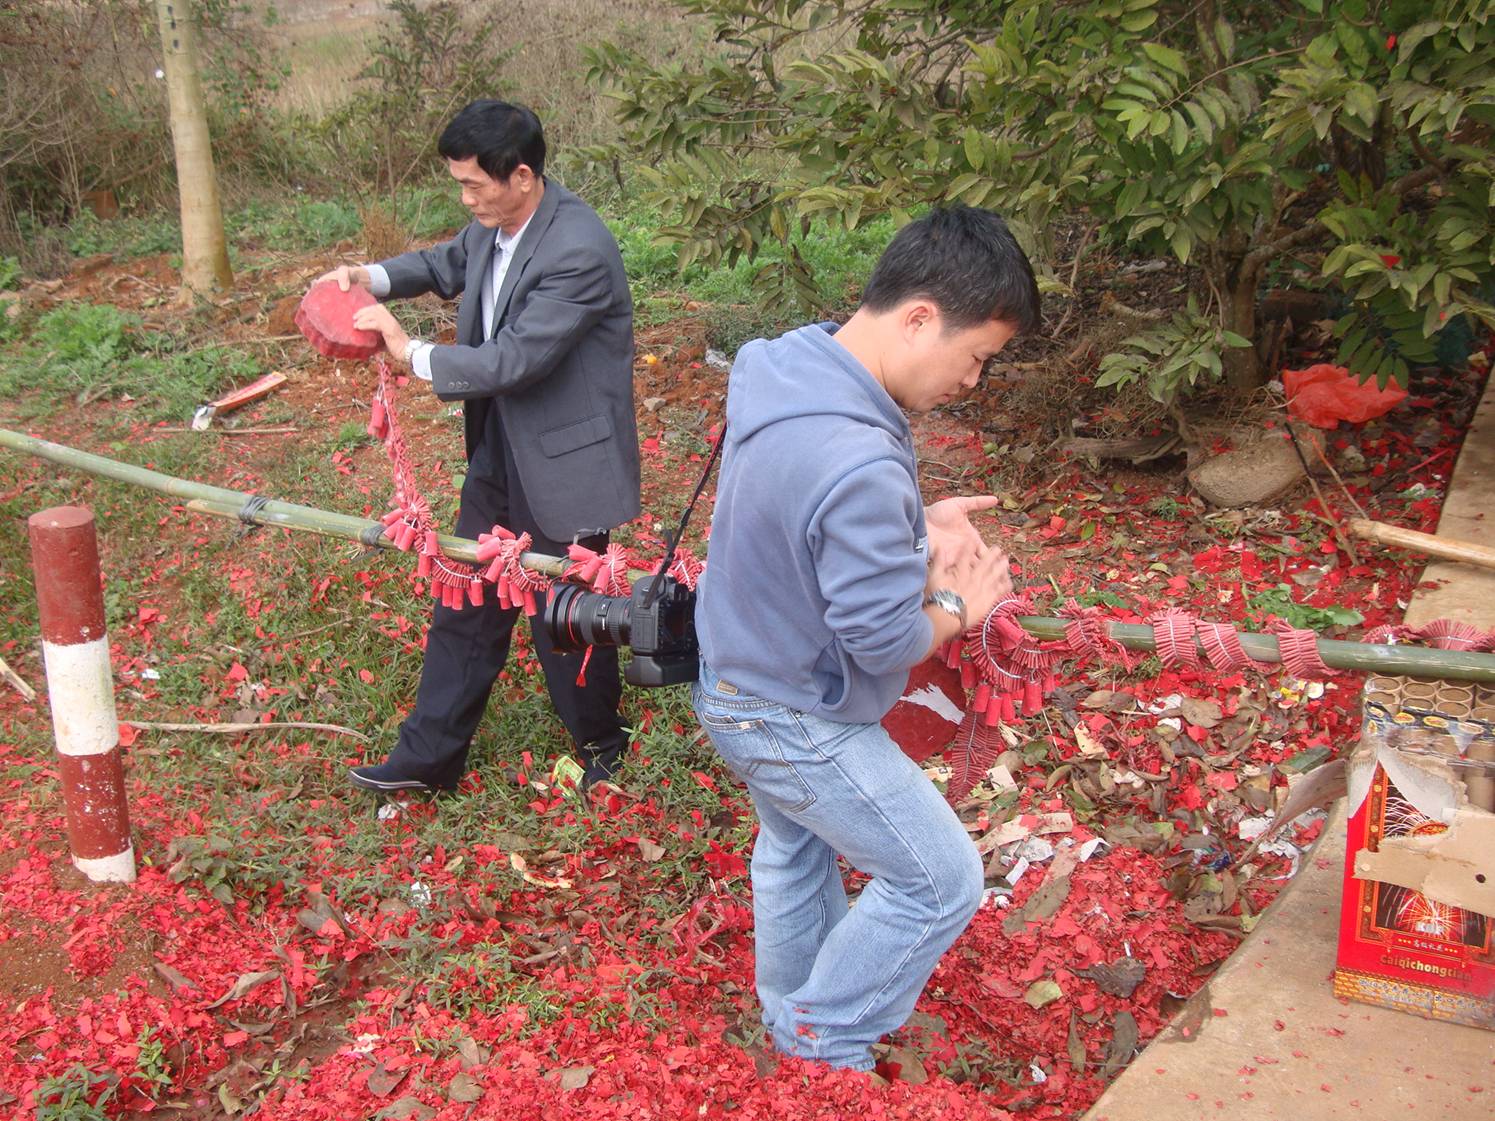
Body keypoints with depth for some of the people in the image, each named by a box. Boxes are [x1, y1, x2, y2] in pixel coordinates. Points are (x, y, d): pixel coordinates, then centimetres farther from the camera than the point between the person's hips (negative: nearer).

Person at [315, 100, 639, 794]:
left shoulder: (578, 252, -26)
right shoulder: (494, 226, 1)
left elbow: (515, 359, -27)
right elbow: (448, 264, 23)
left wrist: (413, 354, -17)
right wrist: (373, 278, 5)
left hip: (562, 465, -8)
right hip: (498, 455, 9)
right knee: (465, 605, 15)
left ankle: (600, 749, 32)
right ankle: (429, 755, 28)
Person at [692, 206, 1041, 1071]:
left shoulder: (789, 366, -7)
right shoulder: (861, 467, -37)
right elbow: (889, 642, -28)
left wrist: (914, 527, -2)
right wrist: (956, 605, -8)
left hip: (740, 678, 10)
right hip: (797, 723, -10)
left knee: (797, 845, 31)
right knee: (941, 881, 8)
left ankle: (794, 1017, 54)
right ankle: (825, 1048, 26)